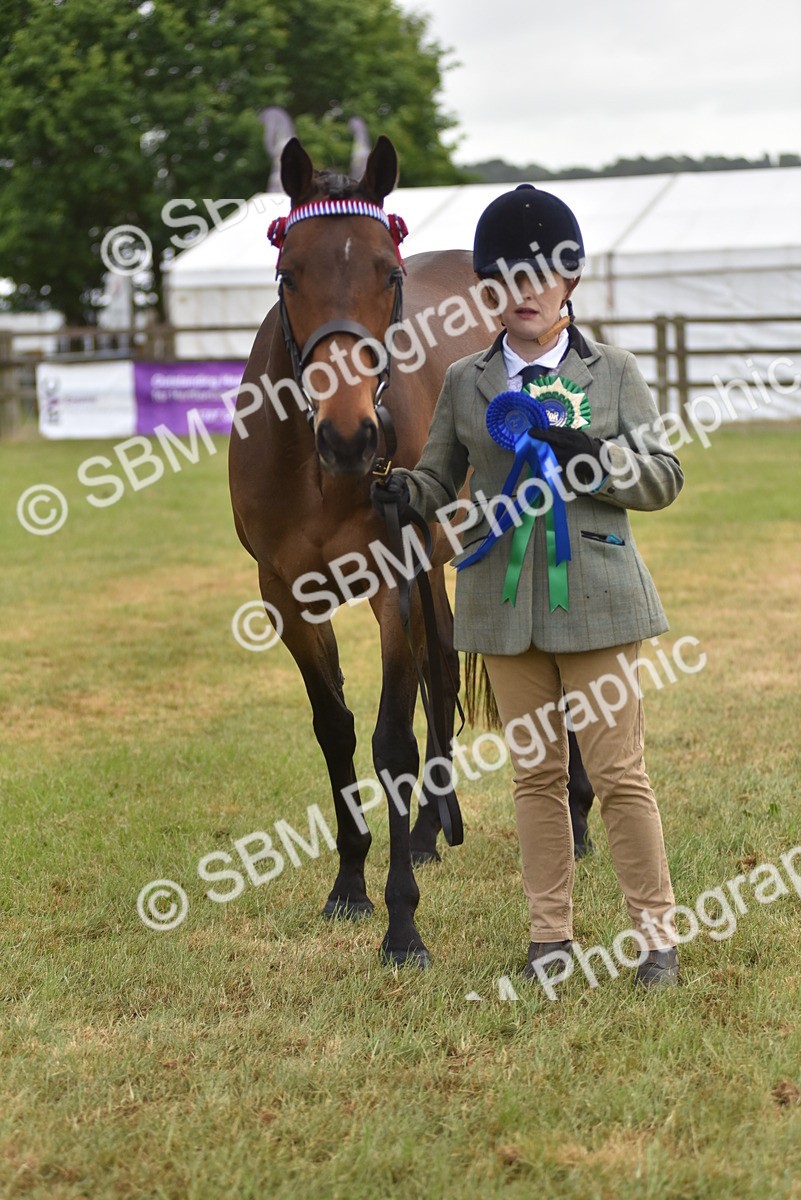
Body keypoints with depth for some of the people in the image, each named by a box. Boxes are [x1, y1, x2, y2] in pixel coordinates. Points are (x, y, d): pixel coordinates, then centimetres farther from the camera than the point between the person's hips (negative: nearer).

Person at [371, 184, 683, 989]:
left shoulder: (613, 372, 3)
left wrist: (588, 455, -15)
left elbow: (664, 477, 2)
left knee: (618, 772, -3)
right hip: (506, 601, 2)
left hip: (595, 597, -2)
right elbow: (440, 479, 13)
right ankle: (551, 933, 17)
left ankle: (656, 932, 7)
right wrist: (402, 493, -9)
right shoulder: (465, 381, 8)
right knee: (536, 772, 8)